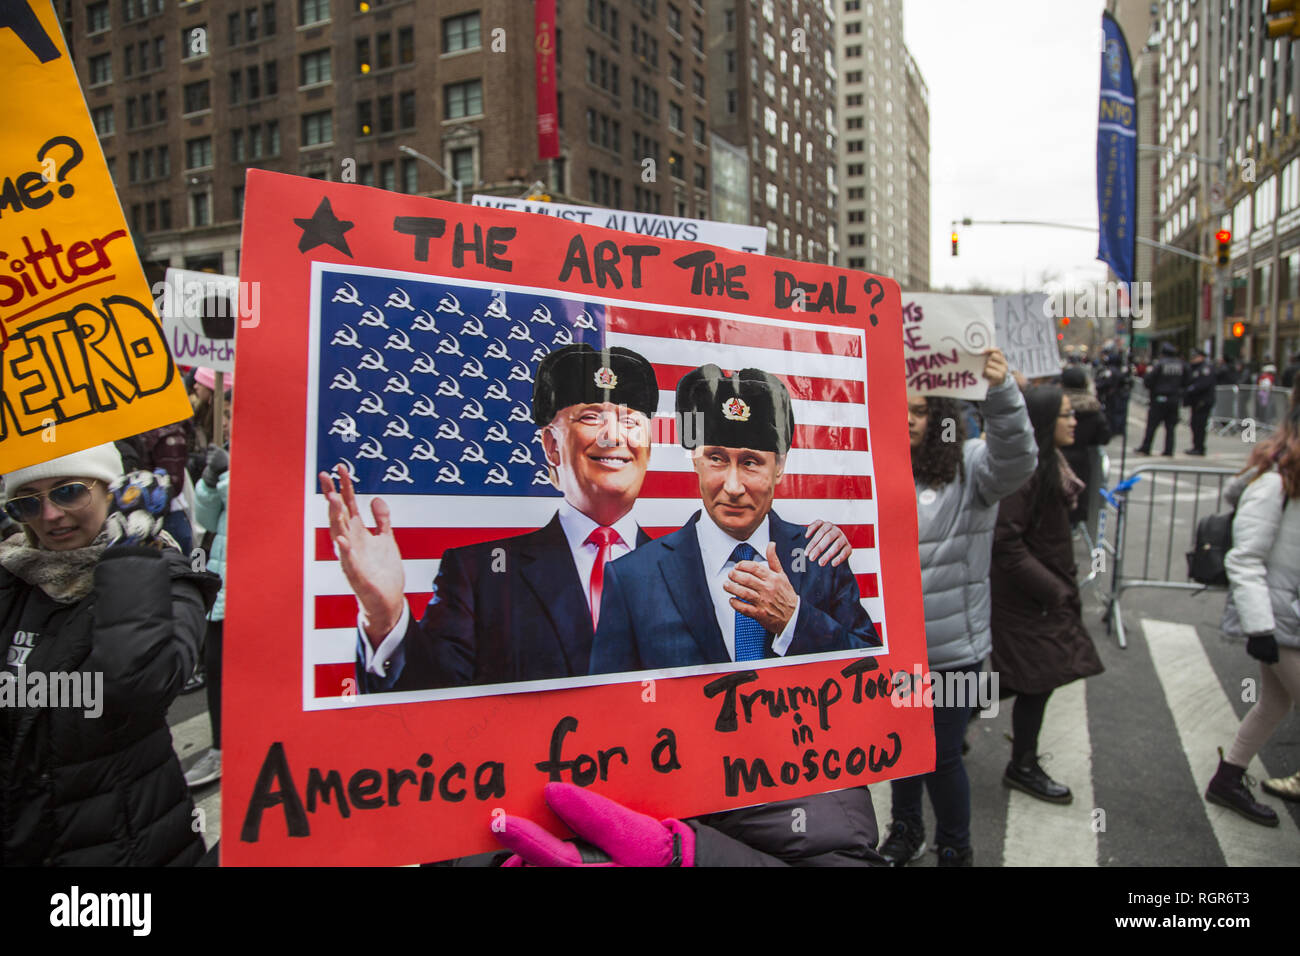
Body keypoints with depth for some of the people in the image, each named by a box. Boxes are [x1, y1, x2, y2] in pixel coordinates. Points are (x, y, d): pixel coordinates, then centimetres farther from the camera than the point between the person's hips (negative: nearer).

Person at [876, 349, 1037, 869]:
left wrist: (1002, 391, -41)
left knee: (942, 754, 8)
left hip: (953, 645, -4)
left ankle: (955, 850, 35)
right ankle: (906, 830, 47)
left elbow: (1015, 460, -28)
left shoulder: (969, 466, -8)